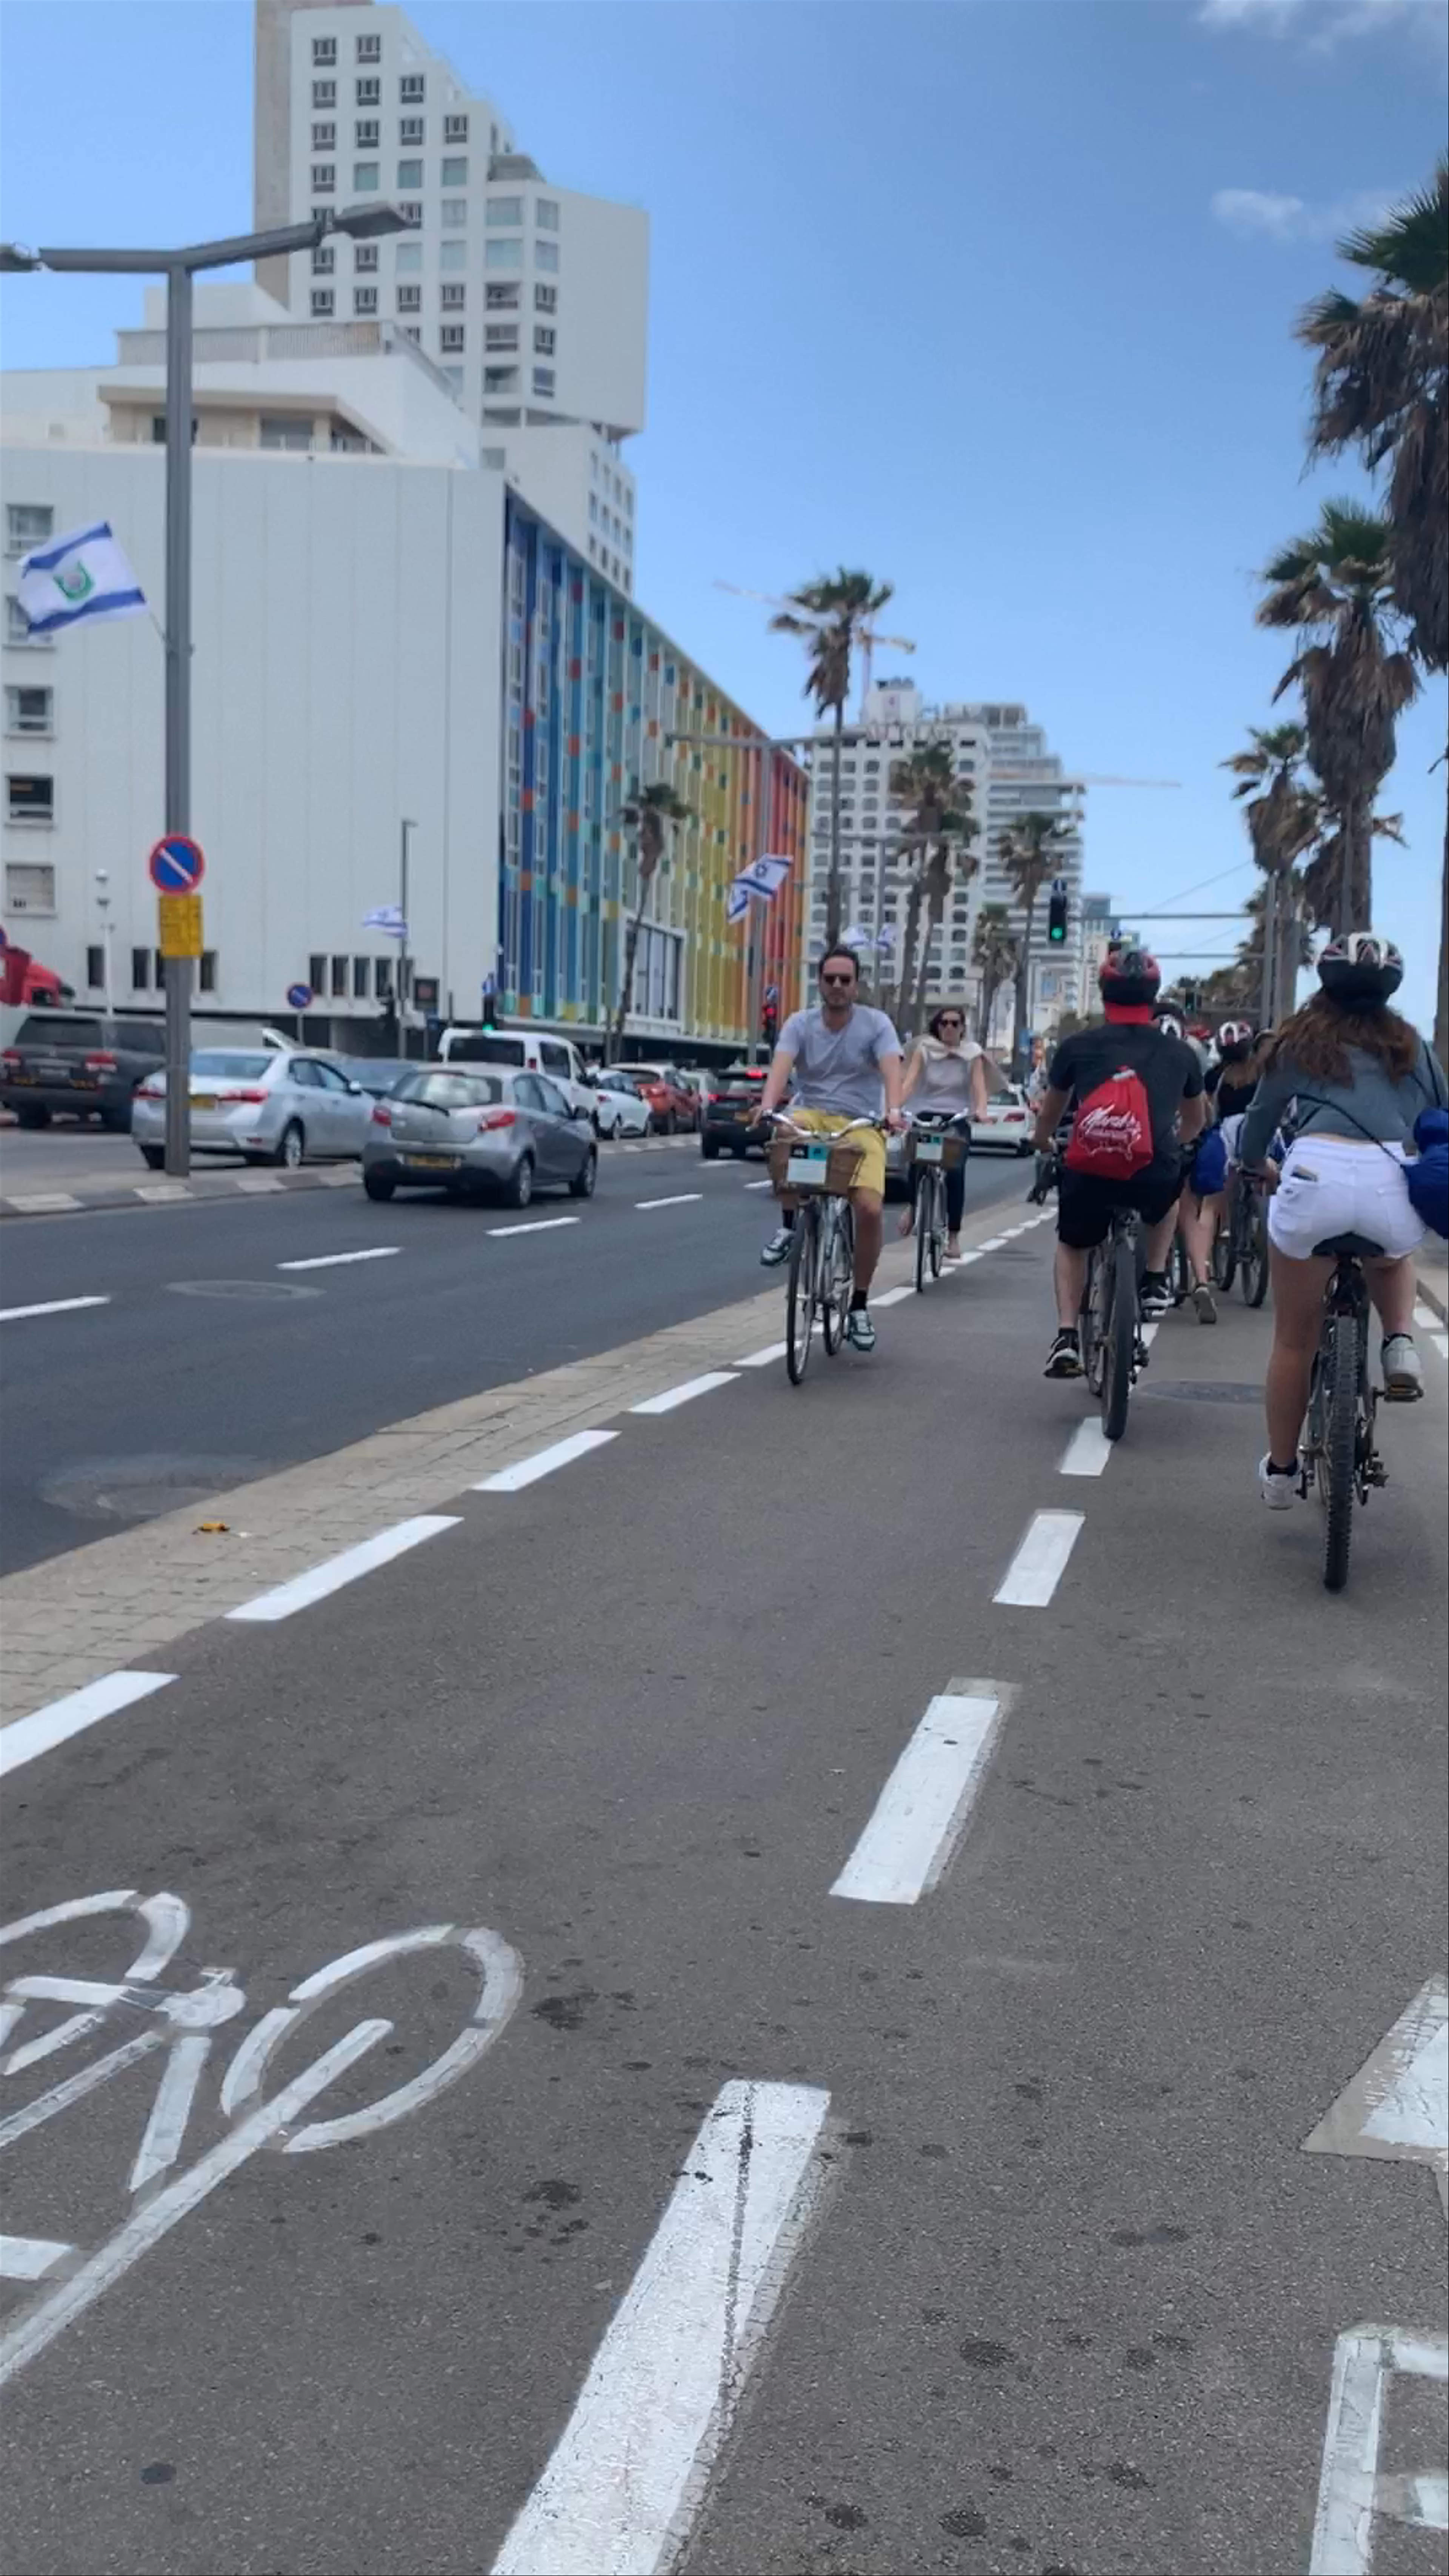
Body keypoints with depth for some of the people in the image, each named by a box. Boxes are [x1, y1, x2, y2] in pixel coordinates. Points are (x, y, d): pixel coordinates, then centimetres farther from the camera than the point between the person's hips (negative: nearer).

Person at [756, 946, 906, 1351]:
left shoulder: (876, 1024, -2)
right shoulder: (799, 1024, 1)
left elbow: (891, 1070, -18)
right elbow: (781, 1067, -16)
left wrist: (894, 1111, -38)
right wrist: (767, 1107, -37)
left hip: (860, 1125, -1)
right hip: (811, 1117, 1)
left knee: (870, 1207, -22)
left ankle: (859, 1306, -2)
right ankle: (788, 1227, -14)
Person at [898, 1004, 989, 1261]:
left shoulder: (972, 1053, 5)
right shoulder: (924, 1049, 5)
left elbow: (979, 1087, -5)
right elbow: (909, 1082, -6)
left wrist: (981, 1111, -26)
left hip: (958, 1121, 0)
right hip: (927, 1117, 0)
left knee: (955, 1172, -19)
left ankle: (954, 1237, -9)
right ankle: (913, 1206, 4)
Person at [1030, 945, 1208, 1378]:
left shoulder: (1078, 1047, 9)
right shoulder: (1179, 1053, 12)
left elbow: (1049, 1116, 26)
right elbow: (1195, 1122, 32)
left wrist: (1043, 1145, 49)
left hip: (1089, 1174, -1)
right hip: (1155, 1180, 1)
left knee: (1072, 1245, 30)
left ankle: (1067, 1337, 13)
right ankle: (1155, 1282, 29)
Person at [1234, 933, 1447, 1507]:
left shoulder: (1299, 1040, 21)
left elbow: (1253, 1139, 25)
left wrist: (1264, 1171, 46)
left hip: (1317, 1175, -1)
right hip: (1394, 1184, 1)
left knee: (1294, 1340, 17)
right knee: (1393, 1258, 39)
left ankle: (1279, 1472, 27)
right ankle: (1400, 1344, 13)